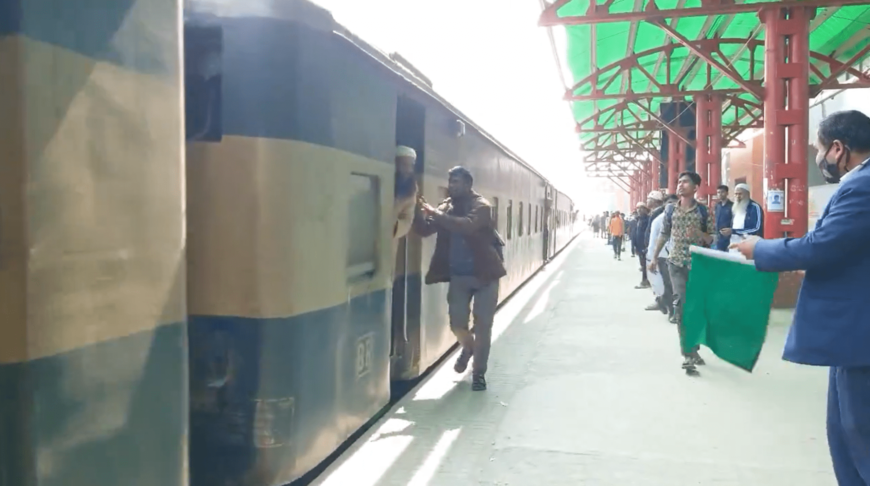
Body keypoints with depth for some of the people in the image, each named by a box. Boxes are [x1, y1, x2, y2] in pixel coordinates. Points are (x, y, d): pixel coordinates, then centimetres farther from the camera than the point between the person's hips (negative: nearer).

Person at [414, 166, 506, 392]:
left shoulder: (481, 206, -12)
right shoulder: (446, 206, 3)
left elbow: (468, 225, -32)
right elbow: (425, 230, -6)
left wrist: (437, 214, -35)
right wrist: (419, 212, -25)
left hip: (484, 274, -4)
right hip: (458, 276, 4)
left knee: (483, 325, 2)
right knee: (457, 324, 4)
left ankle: (479, 372, 18)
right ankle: (468, 347, 38)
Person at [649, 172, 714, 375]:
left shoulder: (703, 211, -1)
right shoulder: (670, 210, 4)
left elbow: (713, 238, 1)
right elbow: (663, 235, 11)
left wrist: (699, 234, -19)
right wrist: (654, 258, 10)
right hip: (677, 263, 0)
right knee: (681, 304, -11)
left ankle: (691, 350, 24)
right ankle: (689, 353, -9)